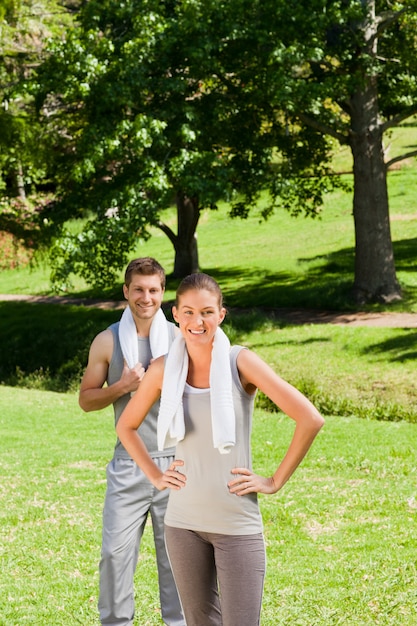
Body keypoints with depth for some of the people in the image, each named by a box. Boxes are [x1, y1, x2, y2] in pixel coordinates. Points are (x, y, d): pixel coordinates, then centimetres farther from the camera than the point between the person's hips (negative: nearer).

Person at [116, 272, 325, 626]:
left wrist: (275, 482, -9)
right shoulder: (164, 370, 1)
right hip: (183, 522, 3)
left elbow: (310, 420, -12)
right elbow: (127, 427, 18)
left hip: (237, 525, -3)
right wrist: (155, 476, 8)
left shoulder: (239, 363, -9)